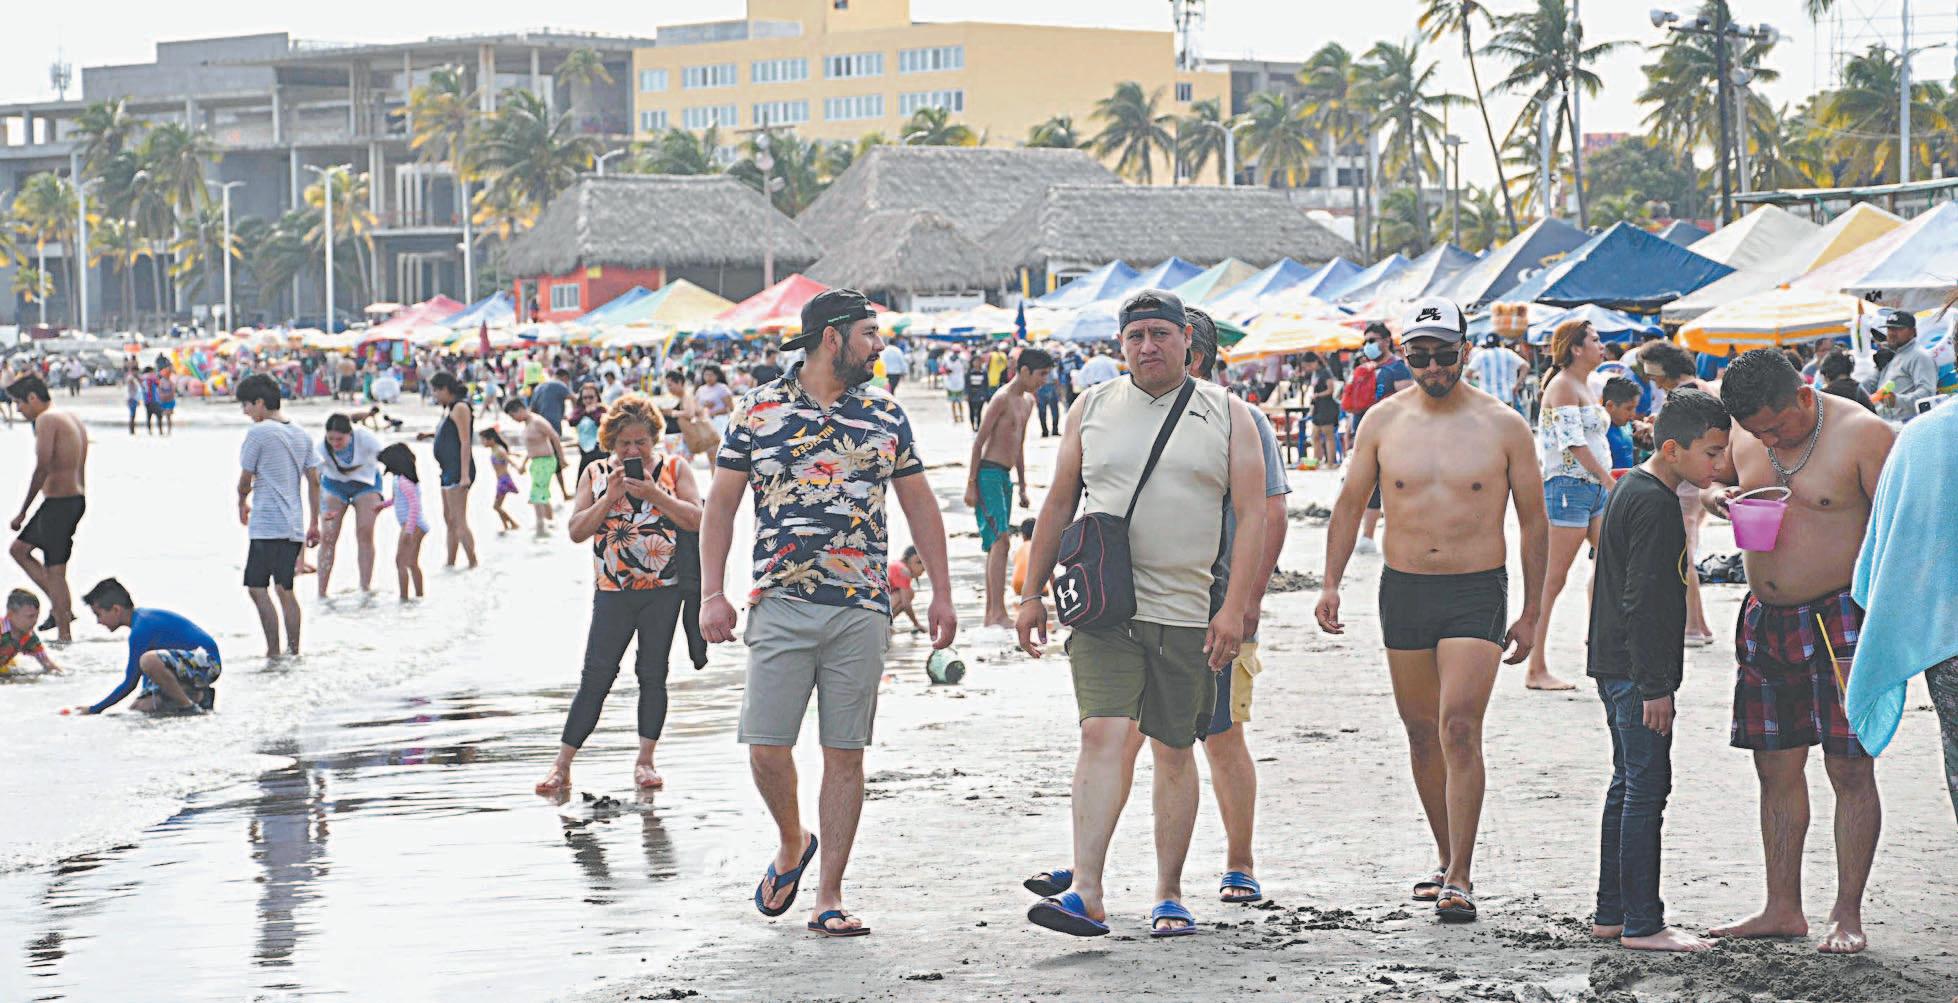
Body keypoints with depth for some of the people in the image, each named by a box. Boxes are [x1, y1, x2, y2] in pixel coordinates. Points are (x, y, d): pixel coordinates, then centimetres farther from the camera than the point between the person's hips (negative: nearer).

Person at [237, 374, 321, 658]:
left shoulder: (258, 432, -8)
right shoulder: (300, 435, 13)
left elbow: (245, 479, -4)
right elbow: (314, 480, 13)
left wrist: (242, 503, 16)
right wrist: (314, 523, 16)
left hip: (267, 525, -7)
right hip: (294, 526, 7)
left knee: (257, 588, -5)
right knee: (285, 589, 12)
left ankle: (273, 651, -12)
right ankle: (294, 649, 11)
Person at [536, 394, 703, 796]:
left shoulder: (674, 468, 3)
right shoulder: (596, 474, 7)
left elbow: (696, 520, -6)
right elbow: (576, 531, 0)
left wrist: (654, 494, -17)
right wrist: (609, 498, -13)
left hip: (663, 590, 0)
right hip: (613, 592, 0)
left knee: (652, 673, 4)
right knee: (596, 677, -3)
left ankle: (645, 761, 12)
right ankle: (562, 766, -1)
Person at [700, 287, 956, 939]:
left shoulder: (885, 415, 10)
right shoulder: (757, 411, 3)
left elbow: (919, 503, 15)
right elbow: (721, 504, 6)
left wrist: (941, 592, 10)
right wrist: (712, 594, -2)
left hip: (861, 609, 1)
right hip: (781, 605, -1)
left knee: (845, 753, 0)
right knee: (766, 745, -6)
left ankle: (830, 897, 6)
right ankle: (791, 844, 24)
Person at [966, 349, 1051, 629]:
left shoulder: (1028, 402, 16)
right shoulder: (1003, 398, -12)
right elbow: (979, 442, -14)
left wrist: (1023, 487, 24)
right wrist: (971, 484, -17)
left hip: (1005, 477, 10)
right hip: (988, 473, -10)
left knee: (997, 545, 10)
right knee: (1001, 541, -18)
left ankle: (990, 615, 13)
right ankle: (998, 614, -25)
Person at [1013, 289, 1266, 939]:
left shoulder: (1227, 416, 5)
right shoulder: (1092, 409, 9)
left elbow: (1251, 515, -1)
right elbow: (1058, 505, 14)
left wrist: (1236, 606, -11)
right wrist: (1033, 593, 9)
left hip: (1186, 615, 0)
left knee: (1174, 752, 6)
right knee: (1103, 734, -14)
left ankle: (1169, 896, 17)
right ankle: (1086, 891, -21)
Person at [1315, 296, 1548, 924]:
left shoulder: (1503, 426, -2)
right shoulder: (1383, 421, 4)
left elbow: (1533, 523, 4)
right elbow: (1350, 505, 13)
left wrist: (1530, 613, 1)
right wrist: (1331, 583, 3)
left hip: (1477, 591, -3)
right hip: (1404, 589, 3)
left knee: (1459, 730, -15)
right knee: (1422, 732, 10)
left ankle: (1459, 880, -14)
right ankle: (1450, 861, 26)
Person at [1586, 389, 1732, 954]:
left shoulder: (1630, 489, 14)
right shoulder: (1656, 504, -18)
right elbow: (1644, 602, -22)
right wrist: (1656, 687, -21)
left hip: (1615, 667, 11)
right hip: (1638, 670, -11)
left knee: (1629, 785, 15)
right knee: (1647, 788, -7)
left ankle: (1611, 914, 20)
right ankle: (1641, 924, -5)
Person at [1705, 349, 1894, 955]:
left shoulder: (1863, 434, -12)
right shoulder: (1746, 433, 5)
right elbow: (1708, 481, 23)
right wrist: (1716, 497, -2)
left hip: (1840, 620, -6)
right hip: (1765, 620, 6)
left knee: (1850, 769, -3)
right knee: (1776, 767, 9)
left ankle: (1847, 915, 5)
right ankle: (1783, 909, 18)